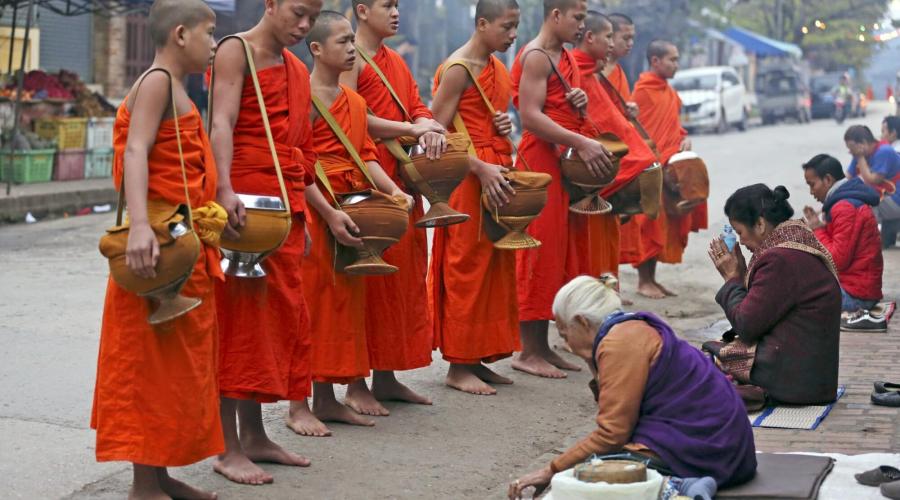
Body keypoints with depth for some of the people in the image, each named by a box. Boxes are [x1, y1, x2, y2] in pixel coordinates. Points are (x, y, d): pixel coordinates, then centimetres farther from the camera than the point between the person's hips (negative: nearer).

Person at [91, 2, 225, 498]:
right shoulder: (157, 81, -11)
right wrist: (139, 225, -37)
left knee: (180, 362, 12)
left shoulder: (175, 89, 18)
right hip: (161, 245, -10)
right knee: (154, 364, -6)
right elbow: (134, 152, -24)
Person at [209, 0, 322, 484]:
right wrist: (225, 190, -33)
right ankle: (228, 449, -1)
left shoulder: (297, 70, 19)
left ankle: (255, 436, 19)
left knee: (278, 316, 9)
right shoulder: (236, 52, -5)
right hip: (244, 204, -8)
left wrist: (301, 214, 19)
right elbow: (221, 125, -19)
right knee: (238, 320, -6)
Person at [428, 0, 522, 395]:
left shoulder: (497, 66, 15)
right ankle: (459, 366, 3)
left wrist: (505, 126, 3)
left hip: (497, 175, 9)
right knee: (467, 268, -4)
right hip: (469, 179, -9)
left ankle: (478, 358, 18)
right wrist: (481, 169, -22)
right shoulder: (458, 69, -11)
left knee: (496, 266, 10)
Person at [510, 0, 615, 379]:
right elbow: (530, 116, -20)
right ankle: (528, 352, -2)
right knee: (540, 252, -8)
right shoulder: (535, 57, -10)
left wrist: (580, 102, 4)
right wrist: (581, 143, -24)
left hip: (564, 162, 9)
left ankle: (543, 346, 15)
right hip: (539, 159, -9)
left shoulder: (567, 57, 18)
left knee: (560, 251, 9)